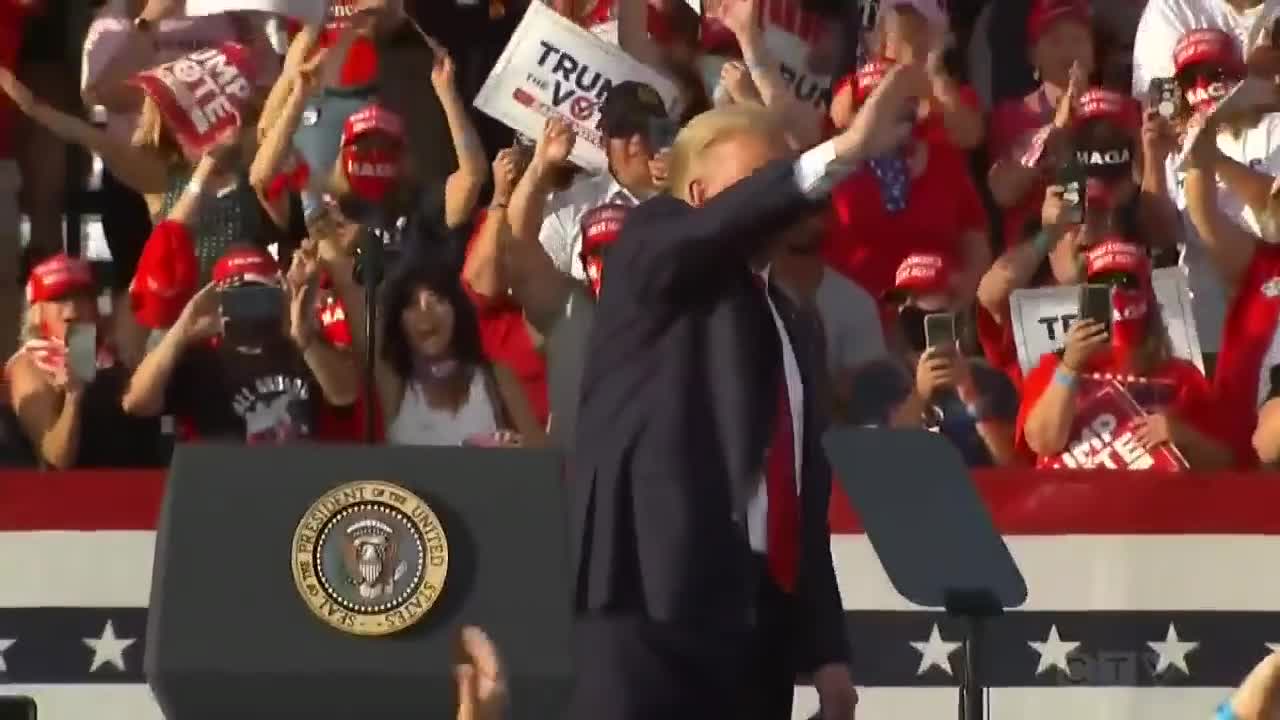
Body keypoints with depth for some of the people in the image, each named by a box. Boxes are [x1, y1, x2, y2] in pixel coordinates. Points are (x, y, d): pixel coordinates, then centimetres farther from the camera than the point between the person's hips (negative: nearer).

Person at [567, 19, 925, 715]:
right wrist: (843, 152, -29)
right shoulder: (651, 247, 6)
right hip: (658, 591, -7)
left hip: (760, 607, 7)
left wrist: (824, 645, 17)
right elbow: (729, 223, -18)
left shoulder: (789, 325, 24)